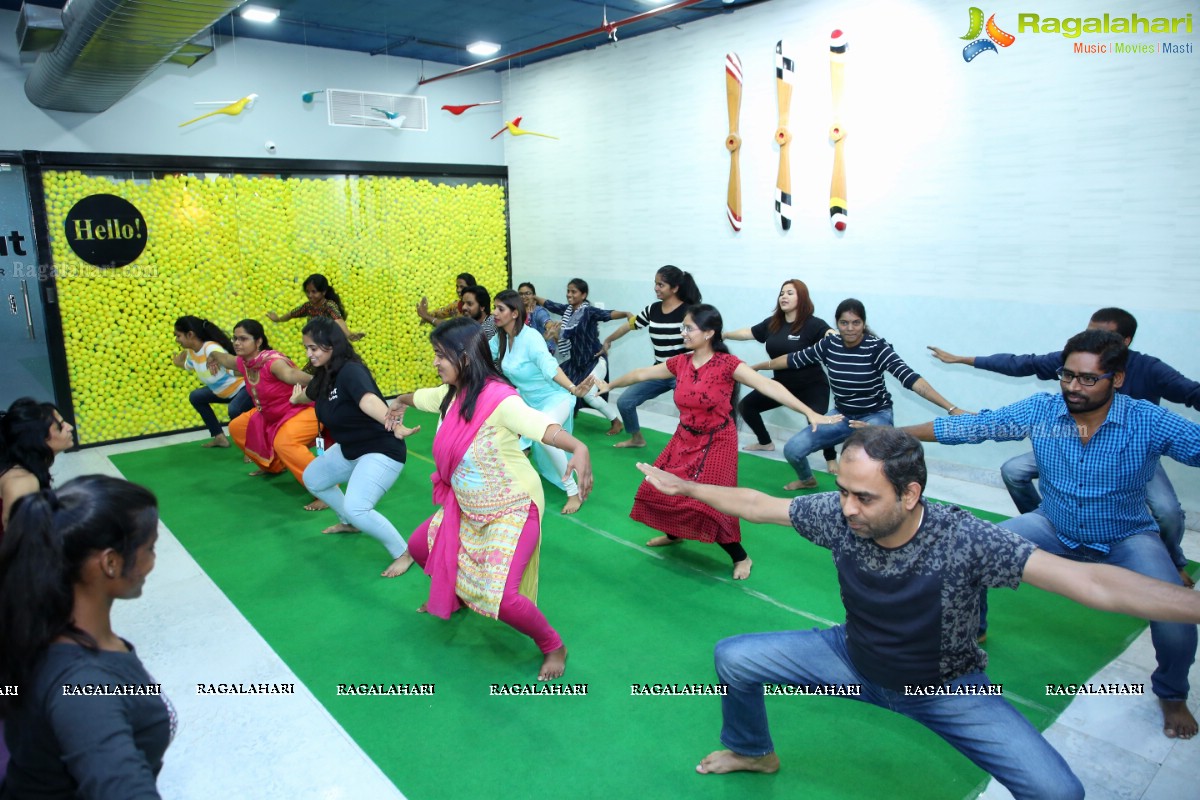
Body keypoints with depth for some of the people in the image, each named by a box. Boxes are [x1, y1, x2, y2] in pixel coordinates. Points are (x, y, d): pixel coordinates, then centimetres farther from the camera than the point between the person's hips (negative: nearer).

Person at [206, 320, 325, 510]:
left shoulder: (273, 361, -31)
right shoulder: (244, 362, -4)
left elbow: (290, 374, -54)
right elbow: (225, 359, 22)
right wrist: (213, 356, 43)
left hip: (304, 411, -10)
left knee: (284, 443, -37)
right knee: (237, 428, 21)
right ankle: (274, 465, 40)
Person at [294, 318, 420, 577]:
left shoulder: (350, 372, -27)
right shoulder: (324, 375, 0)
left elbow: (368, 401, -49)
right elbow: (309, 394, 26)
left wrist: (395, 428, -67)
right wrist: (296, 399, 48)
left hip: (382, 450, -10)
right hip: (349, 449, 10)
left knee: (356, 508, -26)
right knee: (313, 479, 24)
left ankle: (403, 554, -5)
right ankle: (348, 523, 46)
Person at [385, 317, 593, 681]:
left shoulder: (499, 398, -28)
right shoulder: (451, 394, -1)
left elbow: (542, 426, -45)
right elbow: (422, 396, 22)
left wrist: (578, 449, -65)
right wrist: (400, 402, 46)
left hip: (512, 509, -9)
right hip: (466, 508, 9)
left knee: (500, 598, -19)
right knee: (419, 547, 22)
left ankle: (553, 647, 10)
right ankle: (453, 594, 51)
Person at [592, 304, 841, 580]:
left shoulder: (727, 364, -19)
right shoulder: (680, 363, -2)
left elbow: (767, 386, -27)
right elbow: (642, 374, 12)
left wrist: (810, 413, -35)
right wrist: (610, 385, 25)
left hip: (716, 442, -6)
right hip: (685, 439, 6)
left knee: (704, 500, -11)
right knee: (658, 488, 9)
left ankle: (741, 557, 10)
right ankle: (674, 534, 39)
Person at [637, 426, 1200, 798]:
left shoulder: (964, 540, -34)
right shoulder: (838, 515, -23)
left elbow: (1090, 582, -38)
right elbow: (757, 505, -8)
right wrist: (686, 486, -3)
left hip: (946, 689, -3)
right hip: (855, 660, 3)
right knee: (734, 657, -2)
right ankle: (753, 752, 32)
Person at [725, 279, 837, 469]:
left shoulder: (814, 324, -17)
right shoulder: (772, 323, 1)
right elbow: (748, 333, 11)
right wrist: (723, 335, 13)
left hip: (811, 386, -7)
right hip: (782, 383, 7)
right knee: (746, 405, 9)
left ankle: (831, 458, 7)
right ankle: (765, 442, 30)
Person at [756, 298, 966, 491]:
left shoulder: (877, 347, -19)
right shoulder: (829, 345, -7)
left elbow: (910, 378, -28)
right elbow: (793, 359, 4)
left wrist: (951, 408, -36)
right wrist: (754, 367, 11)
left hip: (876, 416, -4)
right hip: (842, 417, 5)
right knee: (792, 449, -6)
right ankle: (807, 480, 30)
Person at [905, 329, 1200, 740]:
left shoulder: (1148, 422, -21)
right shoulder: (1039, 411, -16)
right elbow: (971, 426, -16)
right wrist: (892, 433, -19)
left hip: (1126, 539, -2)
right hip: (1053, 526, 2)